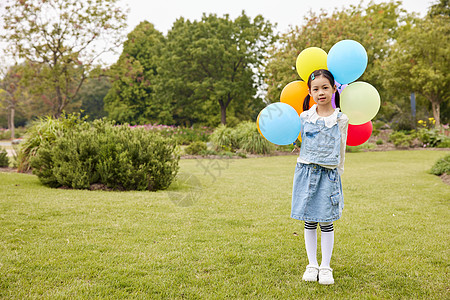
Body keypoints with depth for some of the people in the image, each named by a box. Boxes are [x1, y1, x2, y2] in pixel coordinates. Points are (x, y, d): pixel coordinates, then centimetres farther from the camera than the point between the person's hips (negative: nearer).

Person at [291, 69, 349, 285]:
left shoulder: (341, 120, -1)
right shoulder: (305, 117, 2)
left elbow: (341, 151, 6)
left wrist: (337, 173, 6)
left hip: (329, 174, -1)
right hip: (306, 172, 1)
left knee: (327, 222, 3)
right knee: (309, 222, 7)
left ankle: (326, 267, 15)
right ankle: (312, 265, 20)